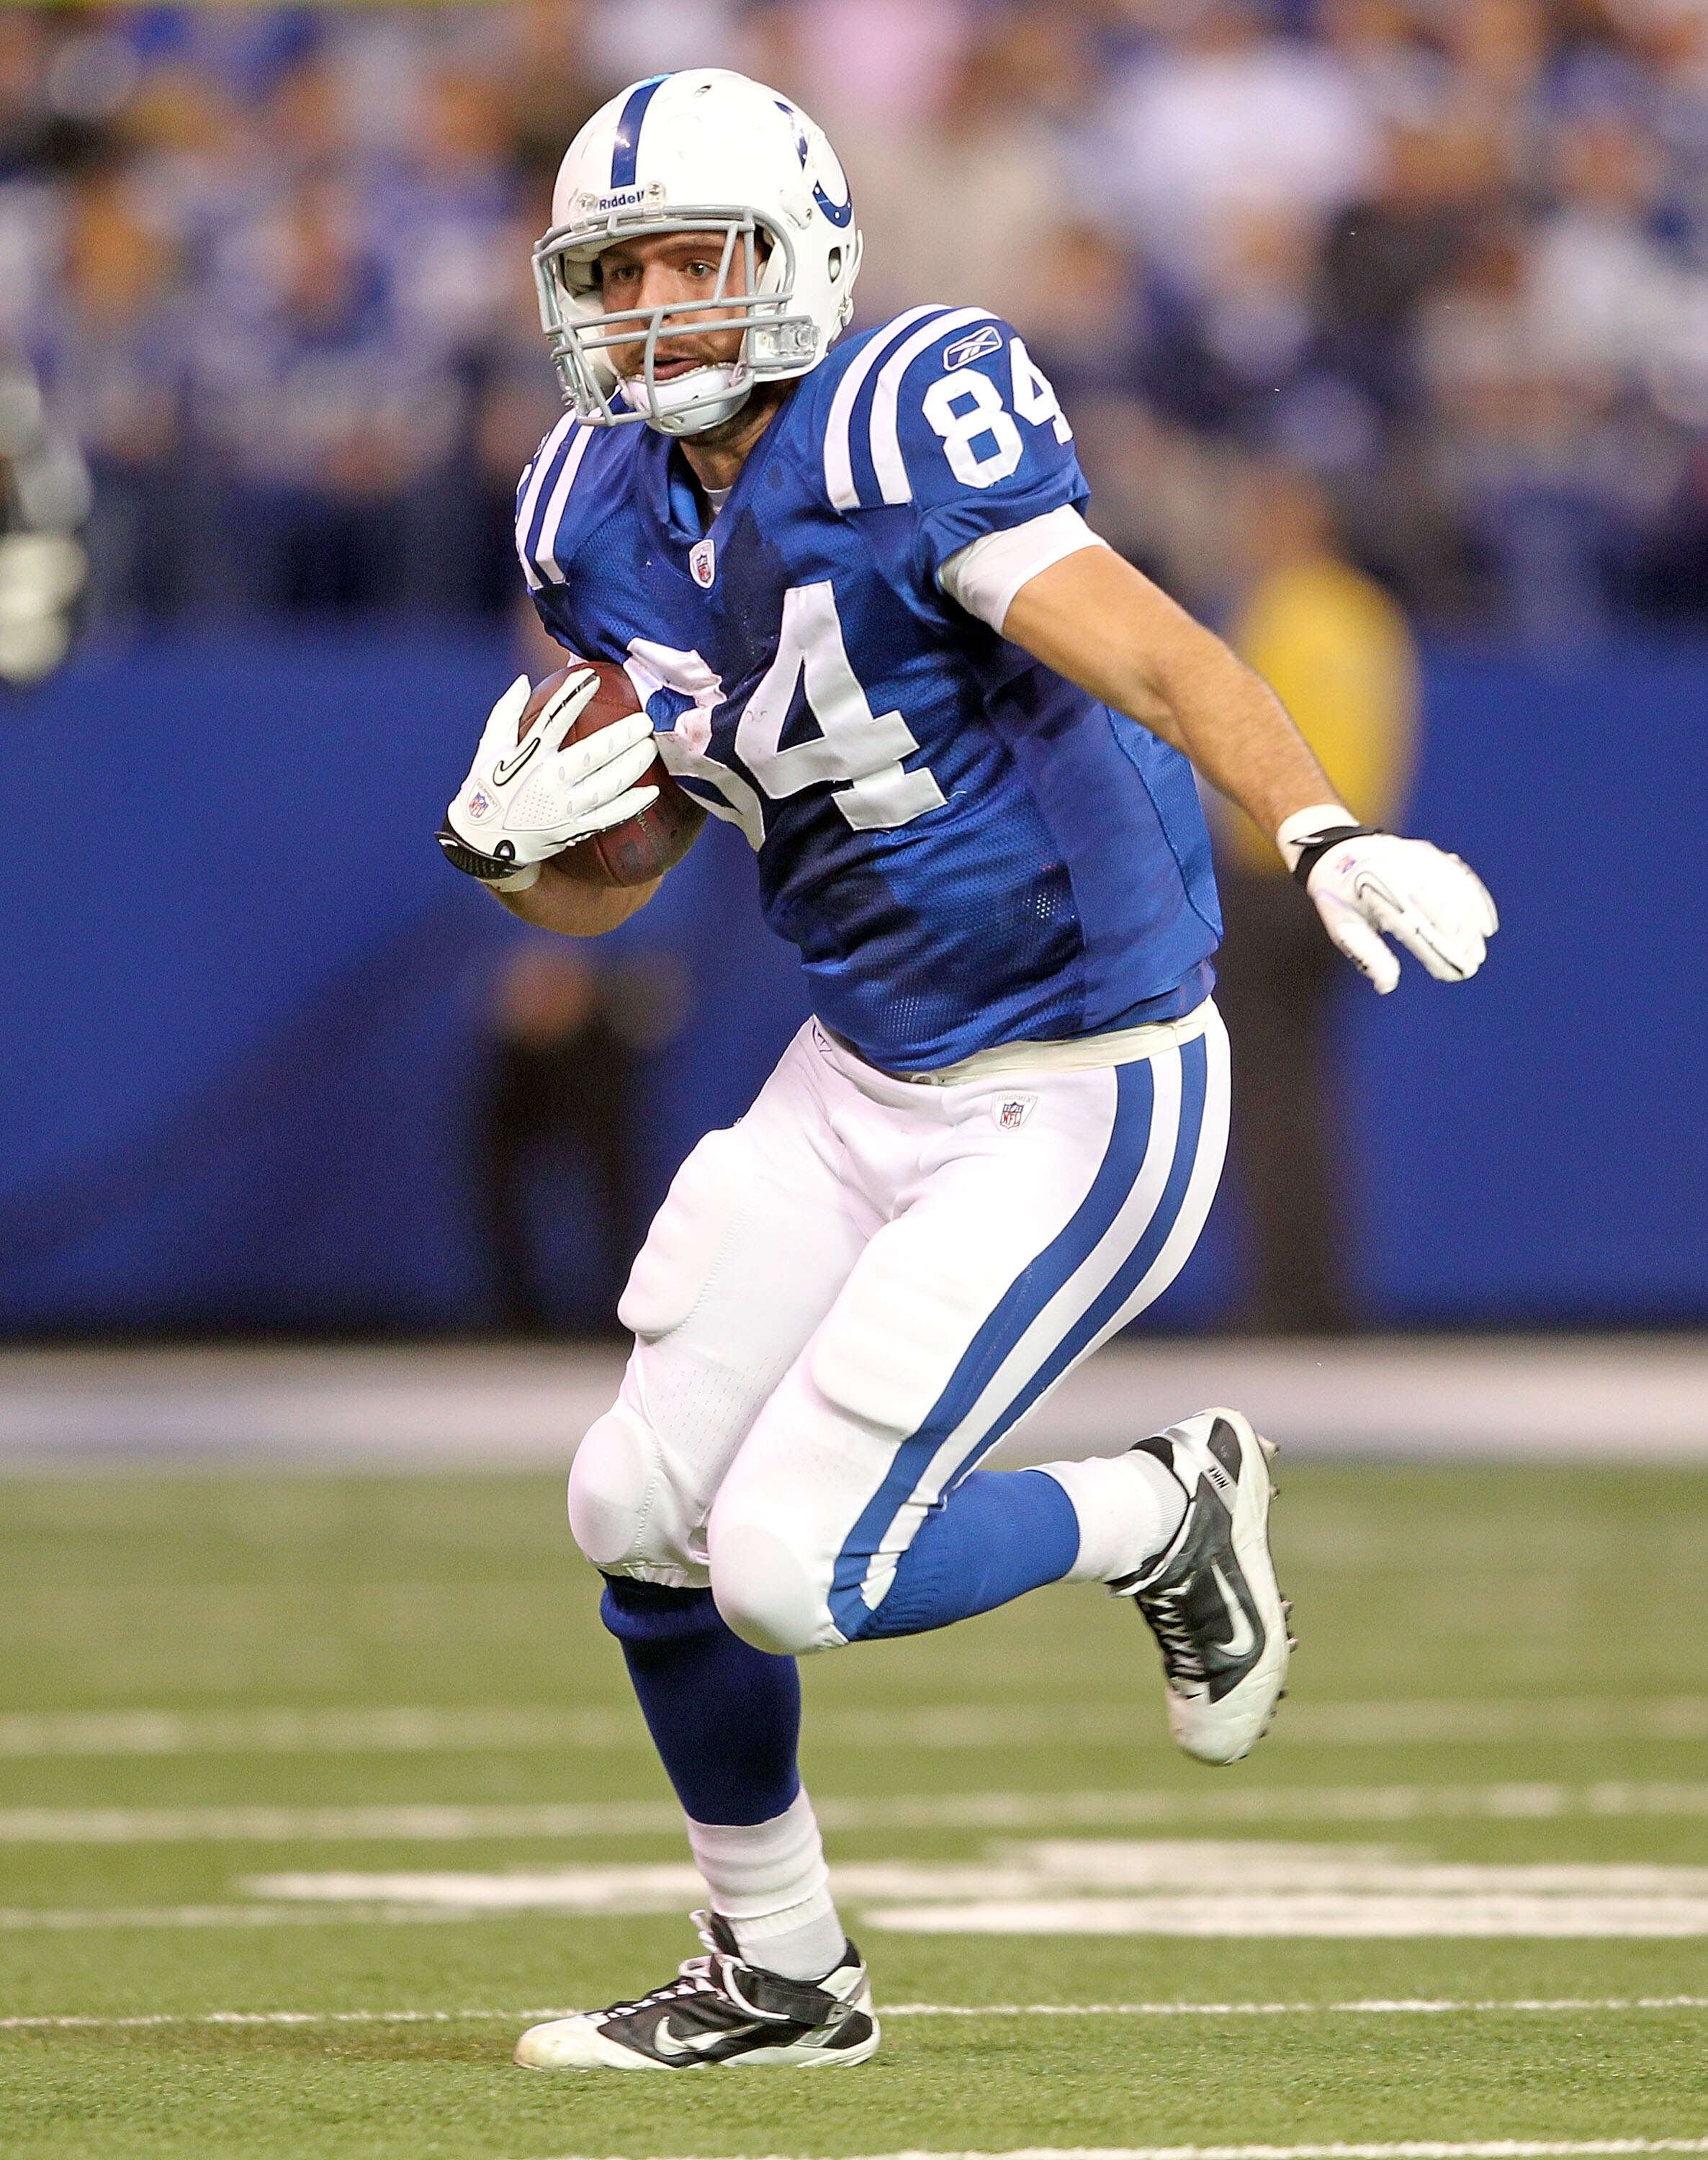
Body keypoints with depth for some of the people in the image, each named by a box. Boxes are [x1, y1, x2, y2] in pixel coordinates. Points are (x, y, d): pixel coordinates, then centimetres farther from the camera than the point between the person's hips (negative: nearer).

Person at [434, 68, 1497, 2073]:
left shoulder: (903, 428, -21)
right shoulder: (602, 509, 2)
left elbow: (1153, 654, -34)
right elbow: (599, 887, 12)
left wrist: (1325, 836, -51)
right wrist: (513, 838, -12)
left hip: (1083, 1098, -8)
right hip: (862, 1074, 8)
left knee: (789, 1571, -13)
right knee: (641, 1512, 8)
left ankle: (1158, 1519, 15)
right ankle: (778, 1977, 28)